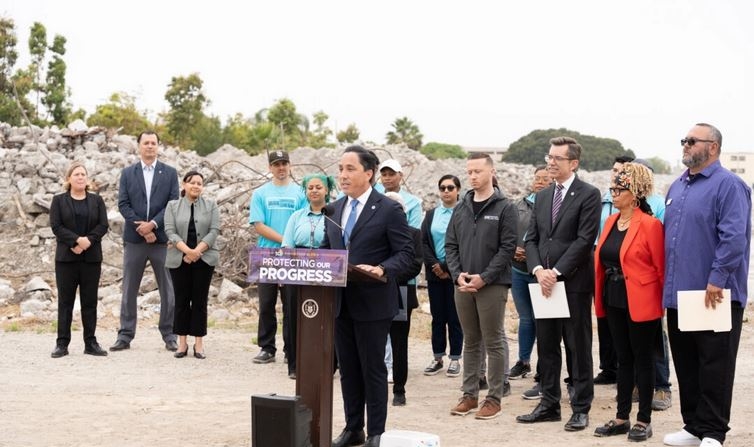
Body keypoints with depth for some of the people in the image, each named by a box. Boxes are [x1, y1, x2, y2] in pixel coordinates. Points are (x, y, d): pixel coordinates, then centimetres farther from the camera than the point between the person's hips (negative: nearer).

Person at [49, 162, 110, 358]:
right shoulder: (59, 201, 6)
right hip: (66, 258, -1)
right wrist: (77, 240, -17)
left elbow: (103, 225, 1)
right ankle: (62, 343, 4)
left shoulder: (97, 200, 10)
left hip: (91, 258, 1)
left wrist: (88, 241, -15)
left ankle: (90, 343, 8)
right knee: (65, 301, 1)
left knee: (90, 301, 3)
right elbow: (56, 226, -5)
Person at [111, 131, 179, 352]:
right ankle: (125, 335, 10)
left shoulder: (170, 173, 7)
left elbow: (174, 203, -2)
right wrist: (141, 228, -11)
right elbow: (123, 204, 1)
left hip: (161, 238, -1)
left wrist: (153, 224, -13)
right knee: (129, 289, 4)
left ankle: (169, 335, 9)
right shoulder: (127, 173, 9)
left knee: (168, 290, 2)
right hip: (134, 238, 1)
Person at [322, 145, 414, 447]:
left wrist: (381, 270, -26)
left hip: (373, 302, -6)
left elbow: (406, 252, -10)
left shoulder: (389, 209, -8)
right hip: (341, 302, 6)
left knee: (373, 369, 2)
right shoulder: (334, 210, 11)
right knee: (347, 368, 12)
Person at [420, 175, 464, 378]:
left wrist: (447, 267, -12)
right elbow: (423, 242, 5)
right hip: (435, 273, 4)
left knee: (455, 317, 1)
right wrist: (434, 265, -8)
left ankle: (455, 359, 8)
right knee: (437, 316, 8)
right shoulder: (431, 214, 11)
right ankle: (437, 358, 13)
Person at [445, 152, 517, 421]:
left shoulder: (504, 208, -3)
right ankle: (470, 394, 18)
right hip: (463, 285, 5)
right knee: (470, 342, 11)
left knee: (494, 342, 0)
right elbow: (450, 245, 11)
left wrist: (484, 277, -16)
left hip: (492, 285, -5)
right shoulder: (460, 209, 11)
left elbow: (507, 247, -9)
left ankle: (495, 397, 6)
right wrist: (458, 275, -5)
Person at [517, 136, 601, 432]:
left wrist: (556, 272, -16)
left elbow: (585, 240, -13)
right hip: (544, 282, 6)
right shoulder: (542, 196, 14)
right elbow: (531, 238, 12)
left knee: (578, 348, 1)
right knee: (546, 347, 10)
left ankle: (581, 409, 9)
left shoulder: (588, 195, -6)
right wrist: (538, 270, -6)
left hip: (574, 282, -6)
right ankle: (549, 404, 18)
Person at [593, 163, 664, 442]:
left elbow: (661, 267, -10)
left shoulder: (649, 224, -12)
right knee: (623, 359, 13)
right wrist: (601, 299, 10)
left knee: (643, 360, 4)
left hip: (641, 304, -7)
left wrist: (663, 303, -8)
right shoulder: (610, 222, 9)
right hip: (614, 302, 7)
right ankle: (621, 418, 21)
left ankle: (644, 421, 13)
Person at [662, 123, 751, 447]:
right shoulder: (677, 187, 16)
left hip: (714, 298, -8)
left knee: (714, 369, 0)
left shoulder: (728, 185, -10)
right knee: (686, 368, 13)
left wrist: (717, 280, -22)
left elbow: (735, 238, -19)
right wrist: (667, 282, 16)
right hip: (678, 295, 8)